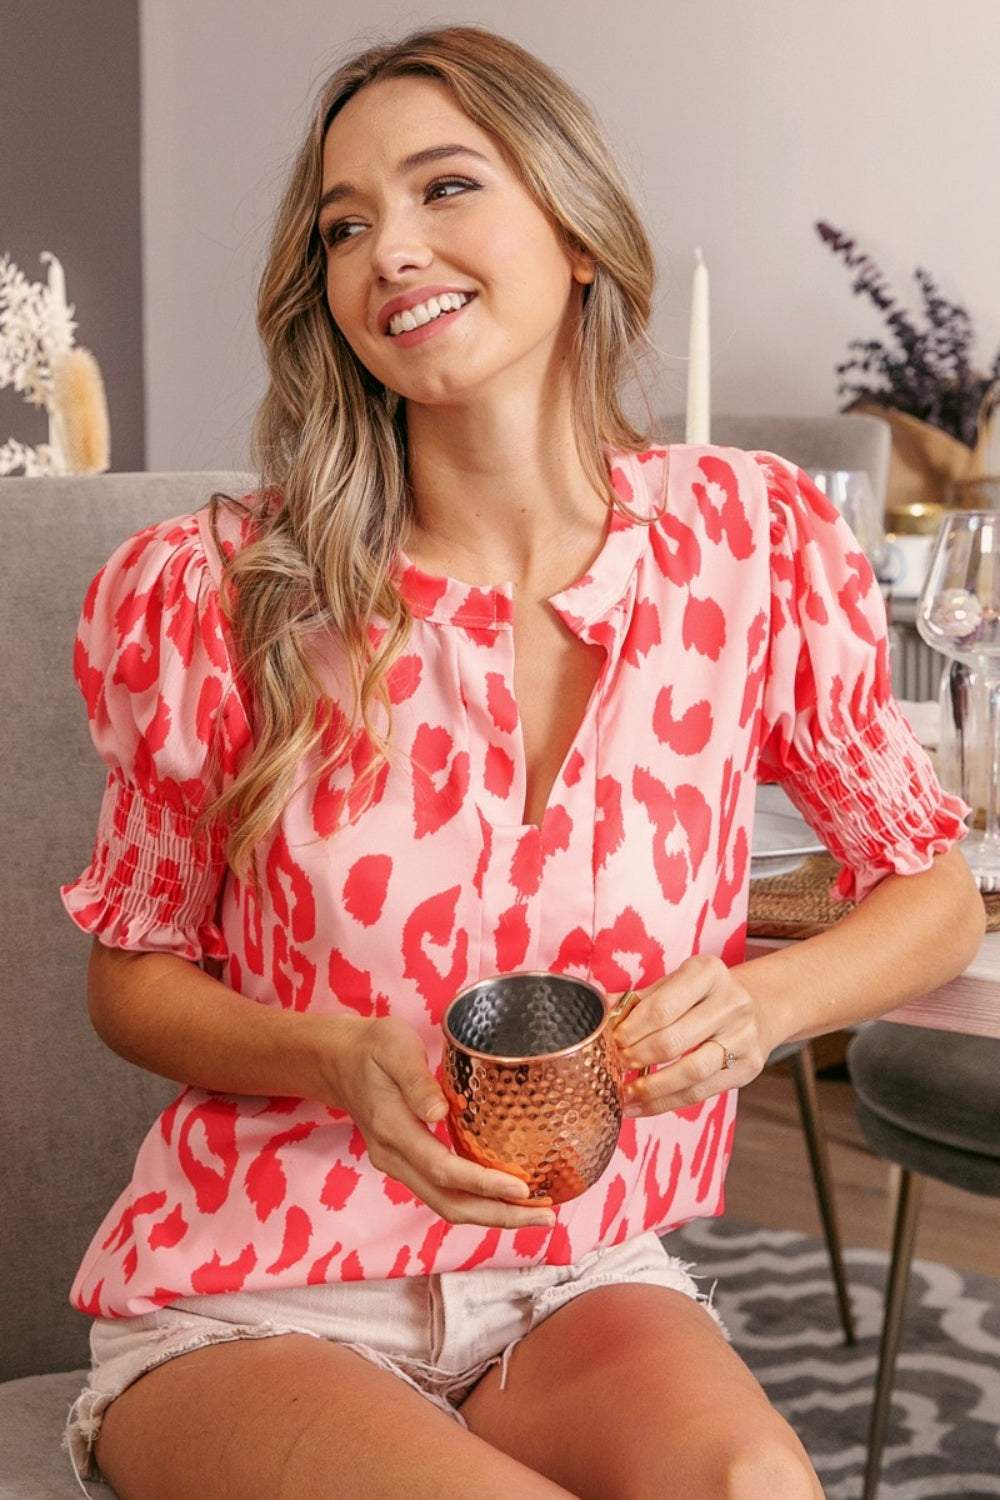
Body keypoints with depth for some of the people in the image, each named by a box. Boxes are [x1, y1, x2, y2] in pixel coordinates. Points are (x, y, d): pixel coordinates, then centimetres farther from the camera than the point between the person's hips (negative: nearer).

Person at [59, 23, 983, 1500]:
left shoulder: (755, 539, -5)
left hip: (583, 1280, 2)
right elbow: (134, 973, 3)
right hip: (250, 1298, -1)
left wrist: (759, 1004, -14)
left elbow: (936, 893, 7)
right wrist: (348, 1065, -17)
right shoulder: (211, 595, -9)